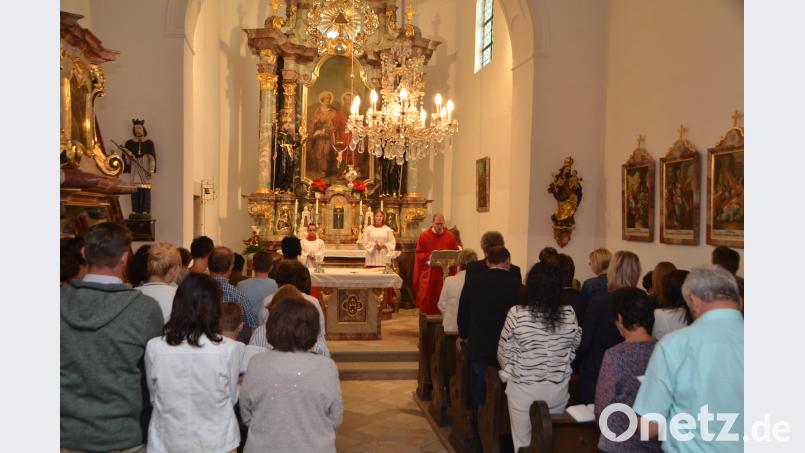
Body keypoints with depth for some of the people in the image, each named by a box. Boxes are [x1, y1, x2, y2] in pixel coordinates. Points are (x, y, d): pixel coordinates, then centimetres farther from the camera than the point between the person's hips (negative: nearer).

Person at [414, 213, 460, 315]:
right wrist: (428, 256, -16)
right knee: (427, 296, 0)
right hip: (427, 273, -1)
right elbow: (418, 253, 0)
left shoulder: (450, 236, 4)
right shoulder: (424, 236, -1)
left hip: (444, 273, 2)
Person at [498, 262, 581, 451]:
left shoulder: (517, 313, -17)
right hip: (558, 388, 3)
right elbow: (573, 349, 6)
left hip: (524, 388, -3)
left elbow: (504, 353, -7)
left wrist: (508, 372, 14)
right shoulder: (569, 314, -8)